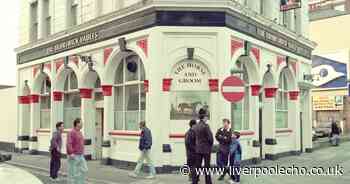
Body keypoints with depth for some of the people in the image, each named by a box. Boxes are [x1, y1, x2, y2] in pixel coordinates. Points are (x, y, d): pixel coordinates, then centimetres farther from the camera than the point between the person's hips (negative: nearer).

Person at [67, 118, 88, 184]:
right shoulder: (71, 132, -15)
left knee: (83, 170, 7)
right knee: (73, 171, 0)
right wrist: (71, 153, -27)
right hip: (74, 156, -9)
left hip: (80, 156, 9)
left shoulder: (79, 132, 14)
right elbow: (68, 144, -23)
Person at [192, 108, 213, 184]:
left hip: (198, 149, 6)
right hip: (206, 149, -6)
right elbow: (210, 137, -14)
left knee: (197, 166, 10)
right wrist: (211, 145, 3)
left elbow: (195, 137, 8)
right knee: (207, 167, 5)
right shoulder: (205, 126, -16)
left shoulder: (195, 126, 3)